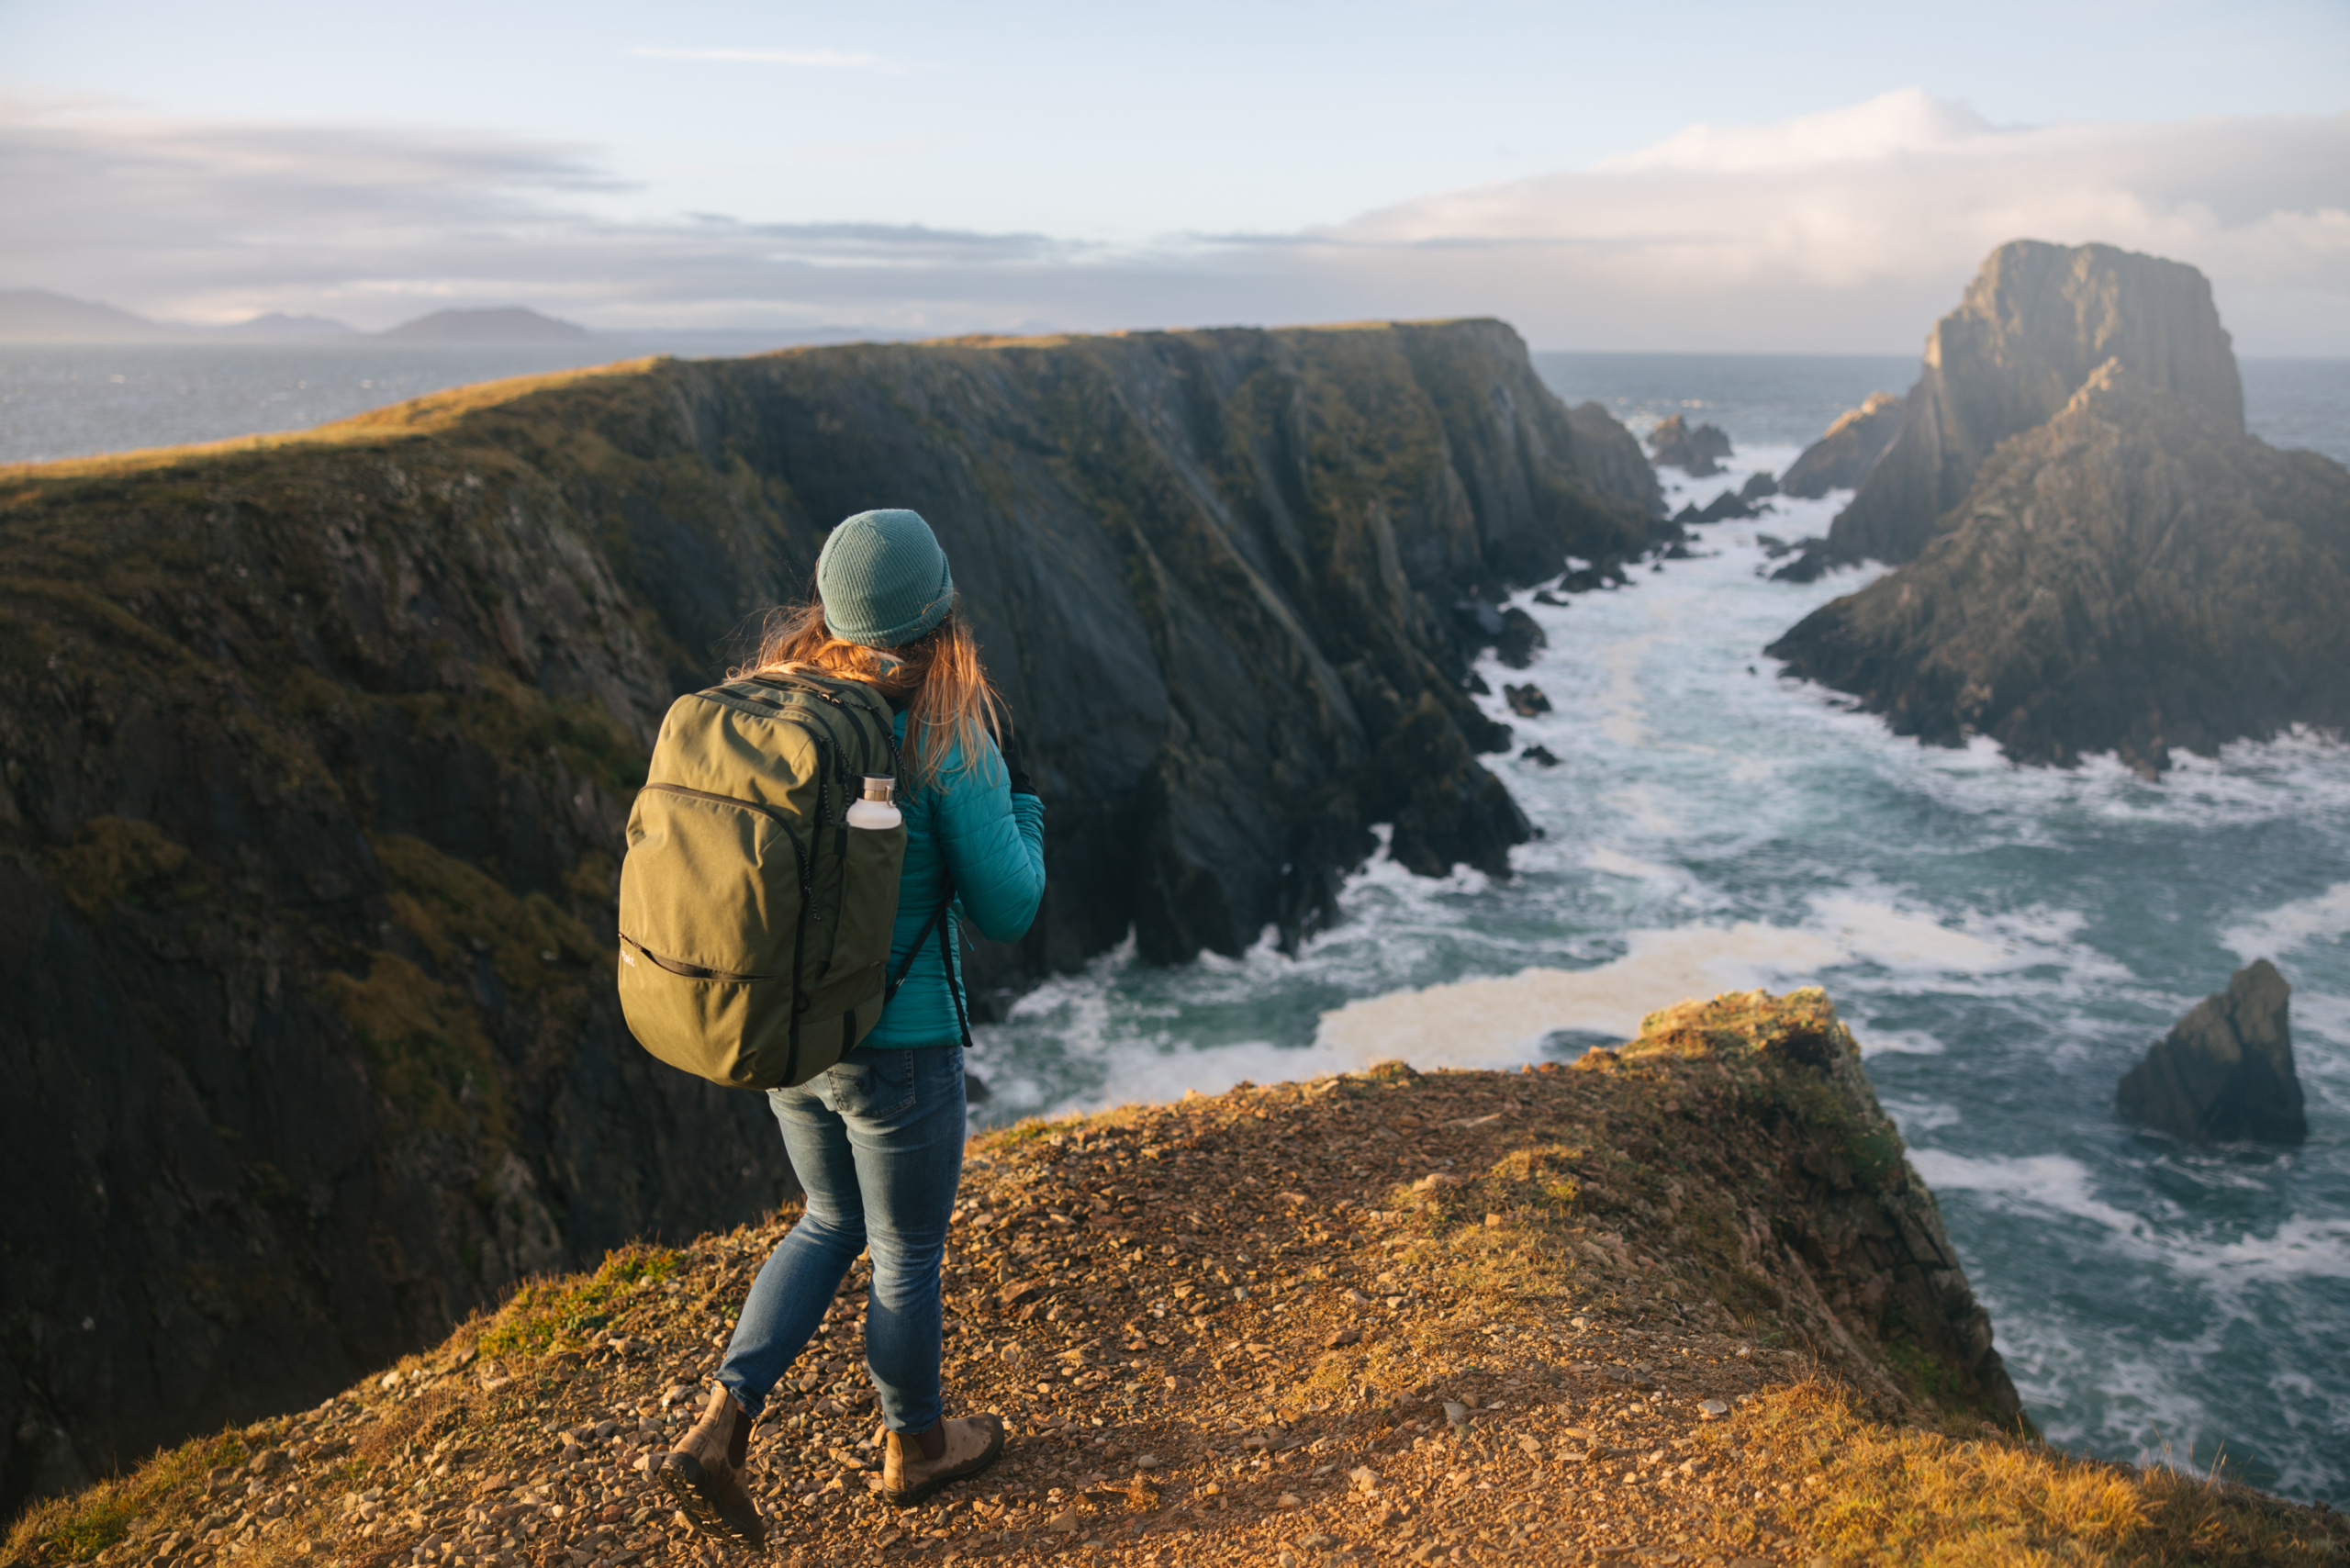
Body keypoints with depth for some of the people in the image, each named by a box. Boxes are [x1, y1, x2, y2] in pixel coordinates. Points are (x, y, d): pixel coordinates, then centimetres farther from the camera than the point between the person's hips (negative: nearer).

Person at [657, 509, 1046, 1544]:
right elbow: (1004, 911, -13)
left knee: (833, 1224, 27)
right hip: (897, 1048, -5)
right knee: (908, 1253, 18)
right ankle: (915, 1449, 41)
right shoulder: (949, 748, -21)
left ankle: (718, 1431, 19)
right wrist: (1021, 808, 4)